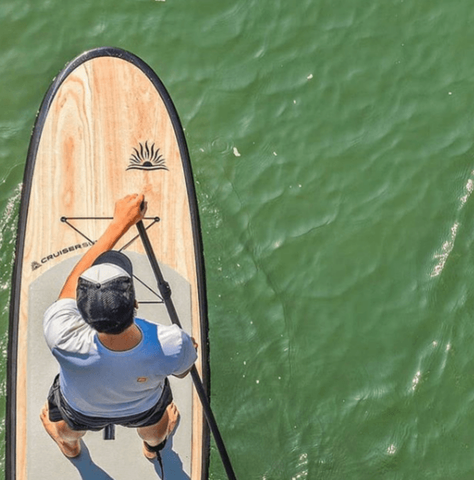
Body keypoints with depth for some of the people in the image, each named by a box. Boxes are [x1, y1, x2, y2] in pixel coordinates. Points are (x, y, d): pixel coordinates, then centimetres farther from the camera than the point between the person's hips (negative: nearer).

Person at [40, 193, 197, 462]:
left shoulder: (65, 340, -50)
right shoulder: (174, 346, -46)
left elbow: (77, 277, -32)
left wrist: (120, 223, -27)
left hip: (83, 411, -1)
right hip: (144, 408, 1)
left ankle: (70, 446, 74)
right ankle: (154, 446, 75)